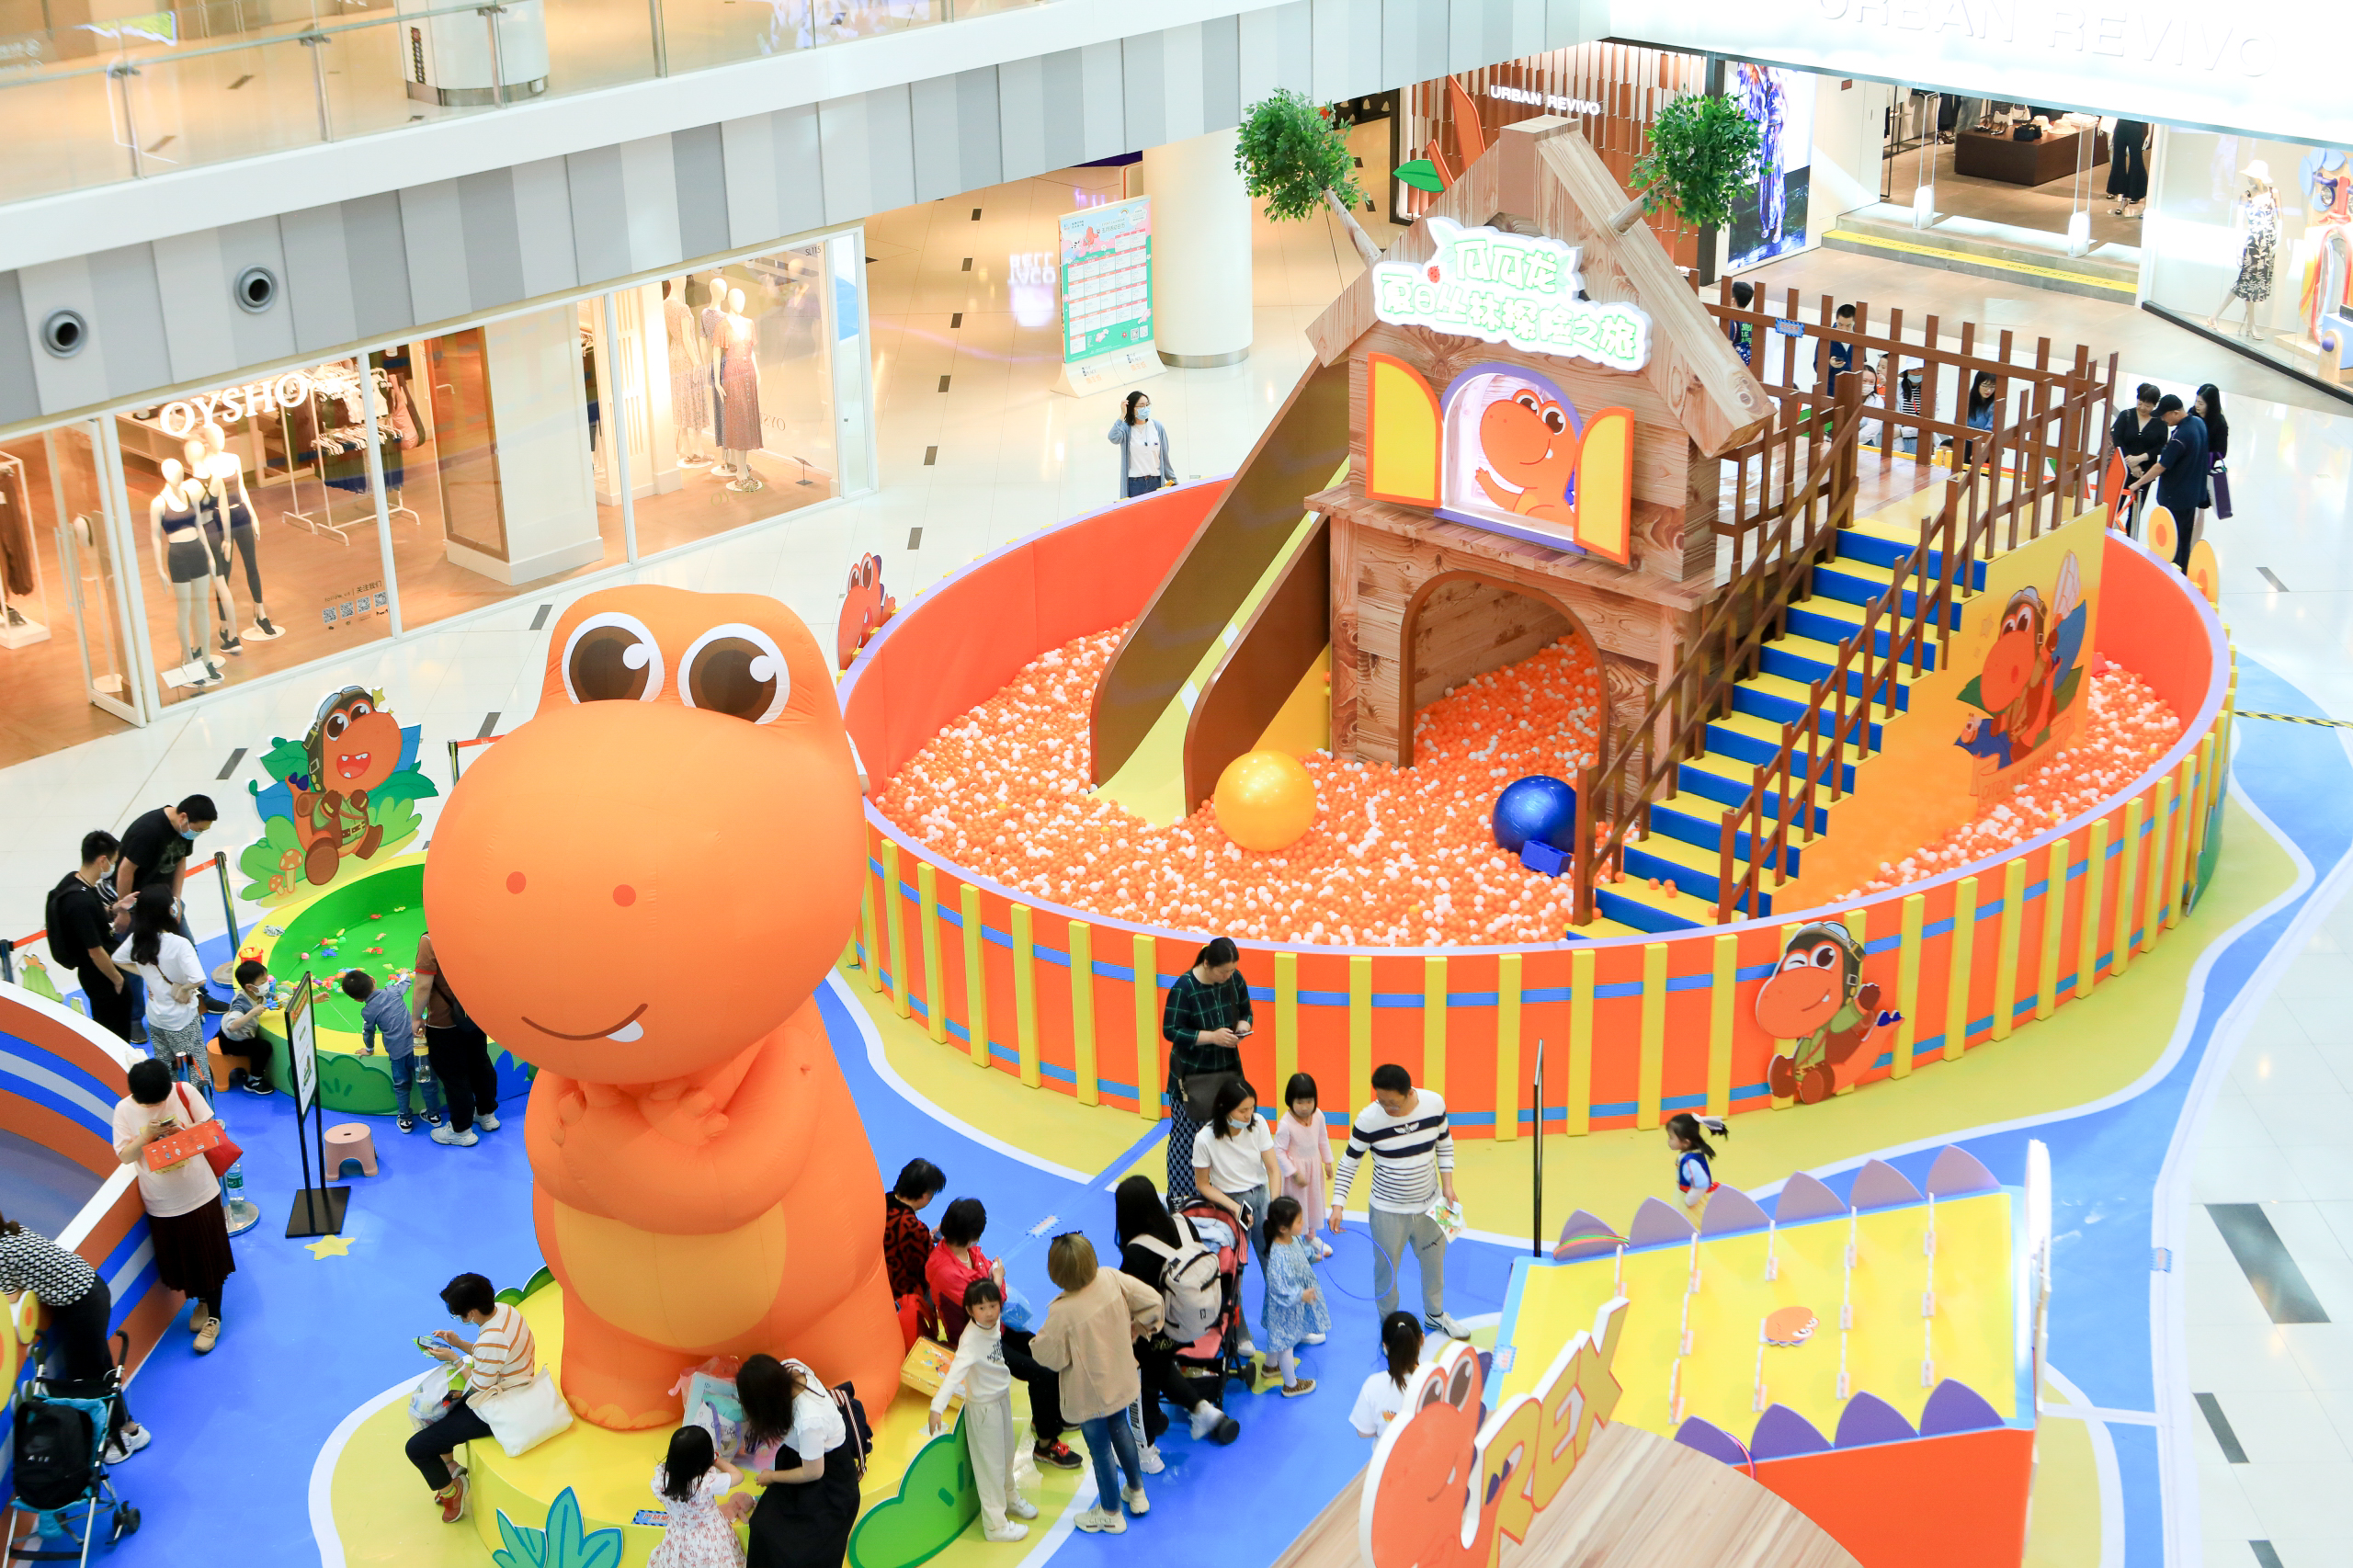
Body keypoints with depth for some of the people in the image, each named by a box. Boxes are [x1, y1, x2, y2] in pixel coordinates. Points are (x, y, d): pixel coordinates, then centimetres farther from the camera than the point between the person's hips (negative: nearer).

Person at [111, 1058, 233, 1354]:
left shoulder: (184, 1093, -13)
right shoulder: (124, 1110, -10)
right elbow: (124, 1156, -6)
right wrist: (145, 1135, -23)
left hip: (200, 1193, -1)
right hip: (162, 1203, 1)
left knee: (209, 1257, 8)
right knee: (181, 1259, 14)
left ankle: (213, 1318, 24)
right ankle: (201, 1302, 40)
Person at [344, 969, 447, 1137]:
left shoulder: (367, 1012, -2)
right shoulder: (393, 991, 0)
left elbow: (368, 1032, 13)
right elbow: (404, 984, 22)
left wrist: (369, 1049, 33)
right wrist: (404, 977, 46)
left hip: (396, 1051, -1)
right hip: (414, 1042, 1)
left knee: (401, 1085, 16)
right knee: (426, 1081, 11)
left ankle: (405, 1119, 24)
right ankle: (434, 1115, 22)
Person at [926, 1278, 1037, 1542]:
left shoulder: (993, 1324, -11)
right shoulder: (971, 1340, -33)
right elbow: (955, 1373, -43)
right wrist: (937, 1407, -52)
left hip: (1002, 1396, 8)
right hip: (983, 1405, -8)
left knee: (1006, 1454, 26)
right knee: (991, 1464, 4)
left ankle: (1010, 1497, 50)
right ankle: (995, 1524, 17)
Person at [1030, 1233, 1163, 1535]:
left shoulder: (1062, 1312, -34)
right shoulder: (1112, 1279, -21)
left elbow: (1049, 1356, -23)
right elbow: (1152, 1300, -12)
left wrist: (1039, 1340, -3)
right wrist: (1138, 1328, 4)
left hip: (1089, 1393, -6)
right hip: (1120, 1380, 6)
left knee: (1100, 1447, 15)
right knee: (1120, 1428, 31)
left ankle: (1110, 1514, 36)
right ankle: (1137, 1492, 48)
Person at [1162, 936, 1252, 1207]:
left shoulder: (1235, 980, -3)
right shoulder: (1184, 988, -19)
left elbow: (1245, 1010, 12)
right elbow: (1170, 1031, -18)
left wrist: (1242, 1027, -12)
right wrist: (1212, 1036, -25)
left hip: (1226, 1070, 5)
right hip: (1190, 1075, -5)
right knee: (1185, 1134, 1)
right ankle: (1179, 1196, 13)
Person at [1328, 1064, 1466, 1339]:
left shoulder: (1434, 1104, -16)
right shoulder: (1368, 1120, -24)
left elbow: (1445, 1143, 4)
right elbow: (1349, 1162, -13)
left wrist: (1447, 1184, -1)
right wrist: (1338, 1204, -20)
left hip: (1429, 1205, 4)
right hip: (1388, 1211, -3)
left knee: (1434, 1260, 23)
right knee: (1386, 1270, 9)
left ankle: (1435, 1314, 48)